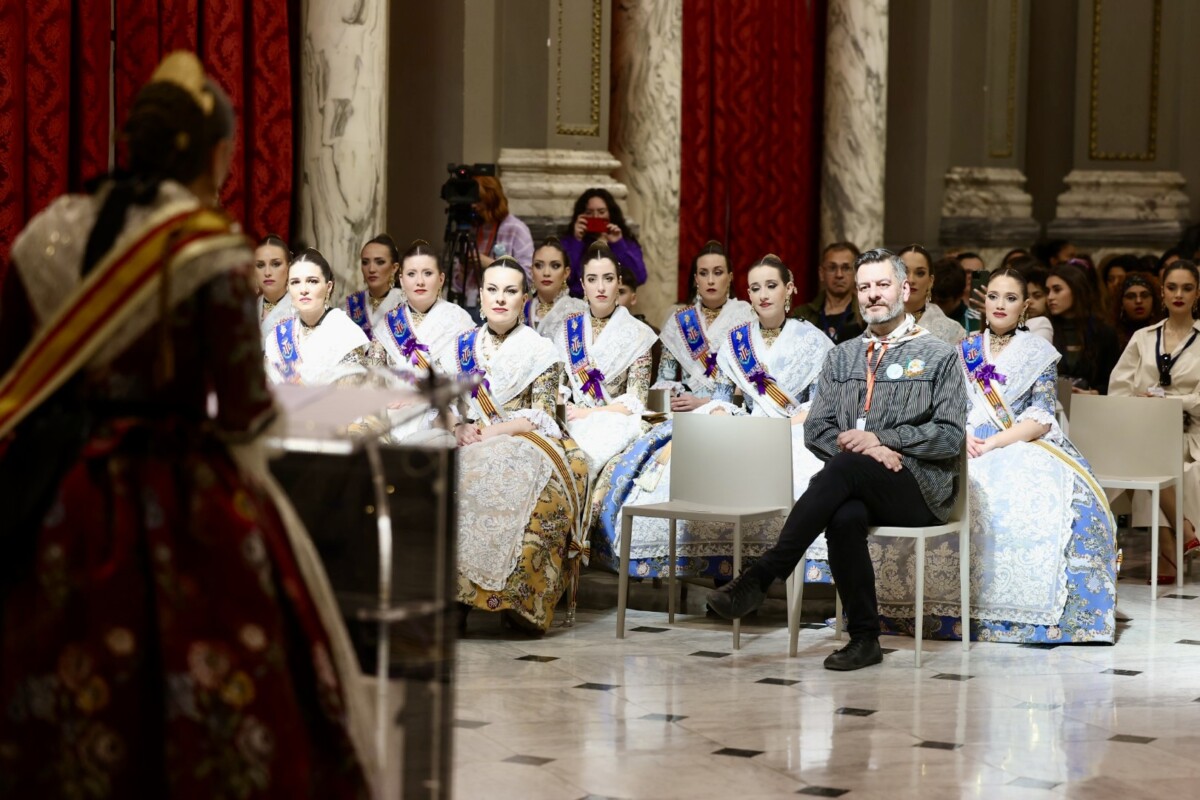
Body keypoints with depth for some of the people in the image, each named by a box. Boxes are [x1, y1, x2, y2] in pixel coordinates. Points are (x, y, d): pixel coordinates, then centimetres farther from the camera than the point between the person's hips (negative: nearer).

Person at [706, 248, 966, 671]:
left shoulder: (937, 356, 9)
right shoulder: (842, 357, 21)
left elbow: (950, 436, -1)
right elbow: (816, 430, 13)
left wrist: (880, 439, -11)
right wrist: (860, 448, -8)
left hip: (920, 486, -3)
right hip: (859, 487, 3)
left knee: (843, 470, -34)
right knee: (845, 517, -35)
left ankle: (761, 577, -38)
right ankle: (864, 639, -27)